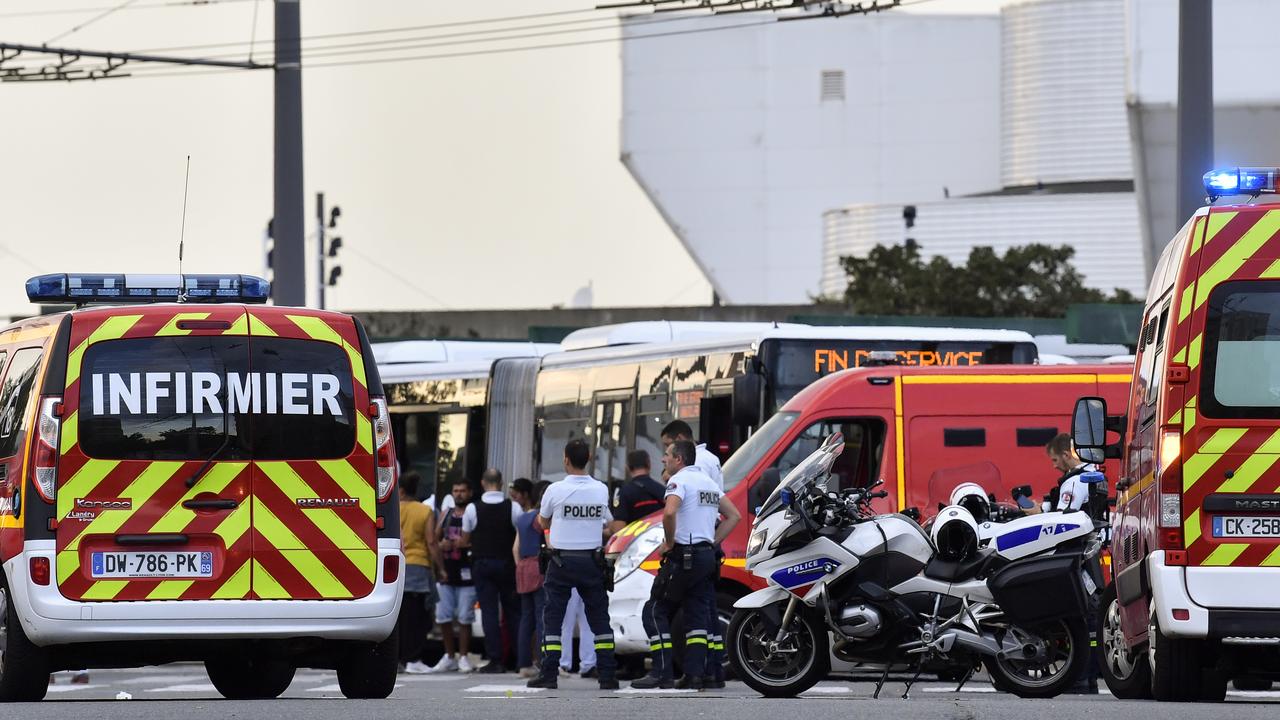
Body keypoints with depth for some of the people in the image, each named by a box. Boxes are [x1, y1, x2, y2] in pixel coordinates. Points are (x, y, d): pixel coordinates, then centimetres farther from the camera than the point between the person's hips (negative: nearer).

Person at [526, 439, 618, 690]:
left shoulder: (556, 490, -8)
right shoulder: (601, 490, -1)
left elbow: (543, 522, 9)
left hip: (562, 561, -2)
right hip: (592, 561, 2)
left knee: (553, 616, 4)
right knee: (599, 617, 8)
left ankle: (549, 674, -4)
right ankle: (608, 675, 3)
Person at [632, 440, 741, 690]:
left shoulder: (680, 480, -10)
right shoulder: (708, 482, 17)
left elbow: (669, 512, -29)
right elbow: (734, 516, 22)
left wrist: (669, 542, -15)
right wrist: (713, 542, 15)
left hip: (684, 557, -8)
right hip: (707, 556, 8)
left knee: (655, 612, -2)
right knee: (698, 616, 8)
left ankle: (662, 673, -9)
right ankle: (695, 674, 2)